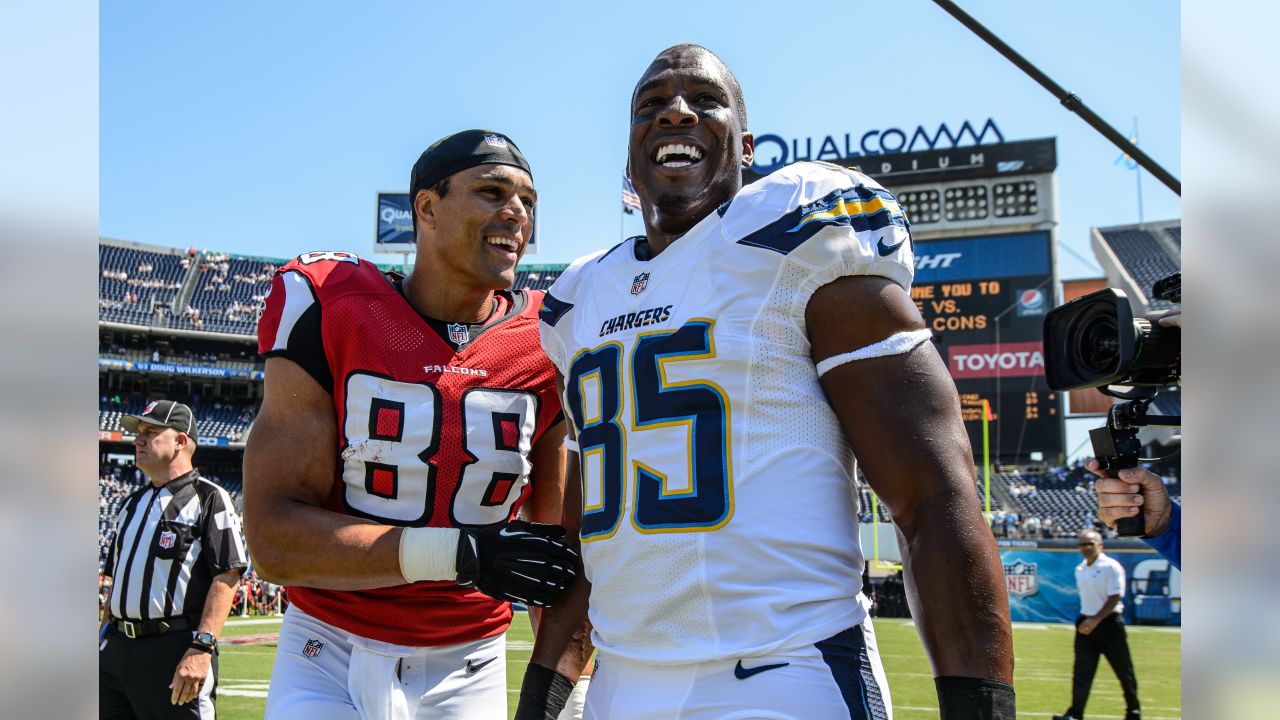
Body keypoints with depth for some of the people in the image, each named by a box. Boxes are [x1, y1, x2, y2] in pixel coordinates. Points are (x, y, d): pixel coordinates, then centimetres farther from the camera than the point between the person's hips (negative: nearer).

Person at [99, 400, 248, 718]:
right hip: (115, 649, 7)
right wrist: (104, 643, 18)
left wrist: (202, 648, -22)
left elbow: (227, 577, -13)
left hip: (175, 652, -7)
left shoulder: (209, 498, -3)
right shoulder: (132, 504, 21)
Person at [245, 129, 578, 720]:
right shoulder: (328, 311, -11)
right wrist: (458, 554, -26)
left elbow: (552, 535, 6)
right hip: (330, 656, -2)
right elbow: (274, 540, -17)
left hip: (469, 670, 3)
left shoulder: (545, 345, -3)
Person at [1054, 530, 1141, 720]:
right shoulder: (1080, 569, 10)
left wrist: (1095, 620, -22)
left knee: (1123, 669, 6)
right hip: (1086, 623, 6)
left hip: (1108, 623, -6)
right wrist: (1085, 620, 15)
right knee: (1081, 671, -4)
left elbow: (1114, 599, -16)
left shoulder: (1111, 567, -11)